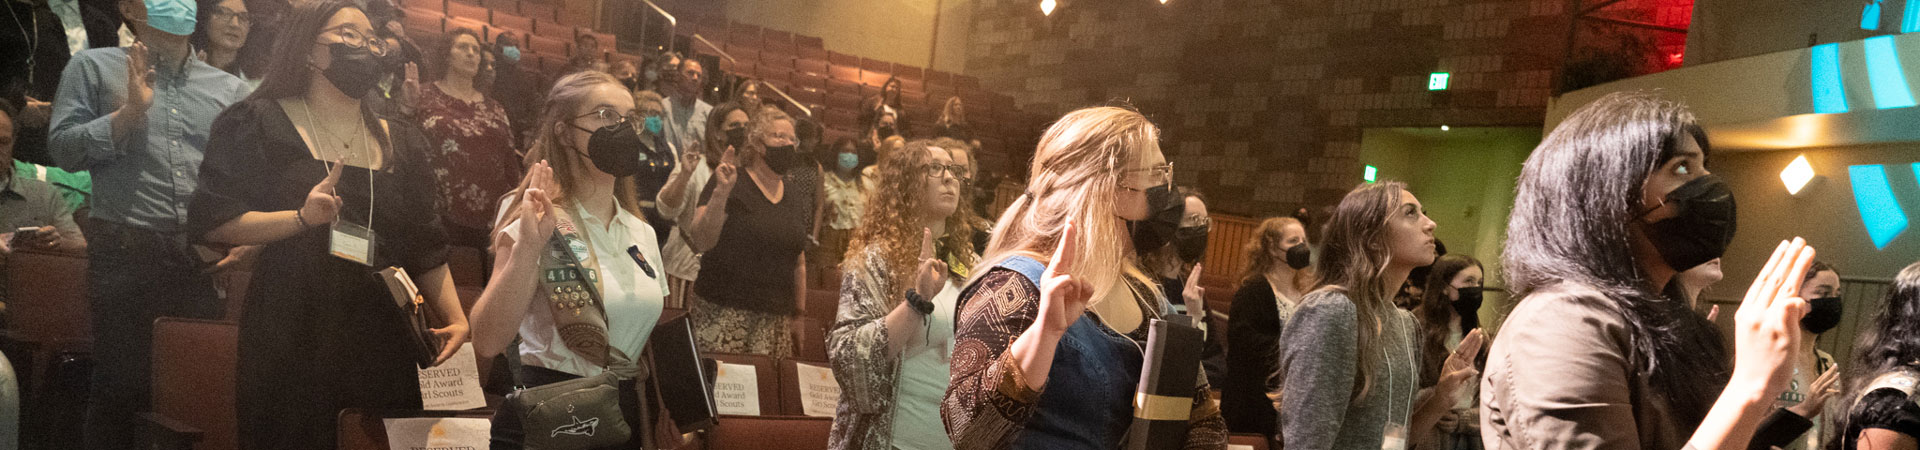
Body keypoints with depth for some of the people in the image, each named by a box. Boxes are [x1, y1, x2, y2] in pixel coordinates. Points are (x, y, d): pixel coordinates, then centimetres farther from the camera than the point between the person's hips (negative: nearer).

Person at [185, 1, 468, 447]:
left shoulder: (401, 142, 16)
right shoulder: (260, 123, 3)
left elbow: (427, 247, 16)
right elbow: (211, 221, -4)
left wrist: (456, 319, 3)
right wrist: (303, 218, -18)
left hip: (381, 345, 4)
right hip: (290, 341, -3)